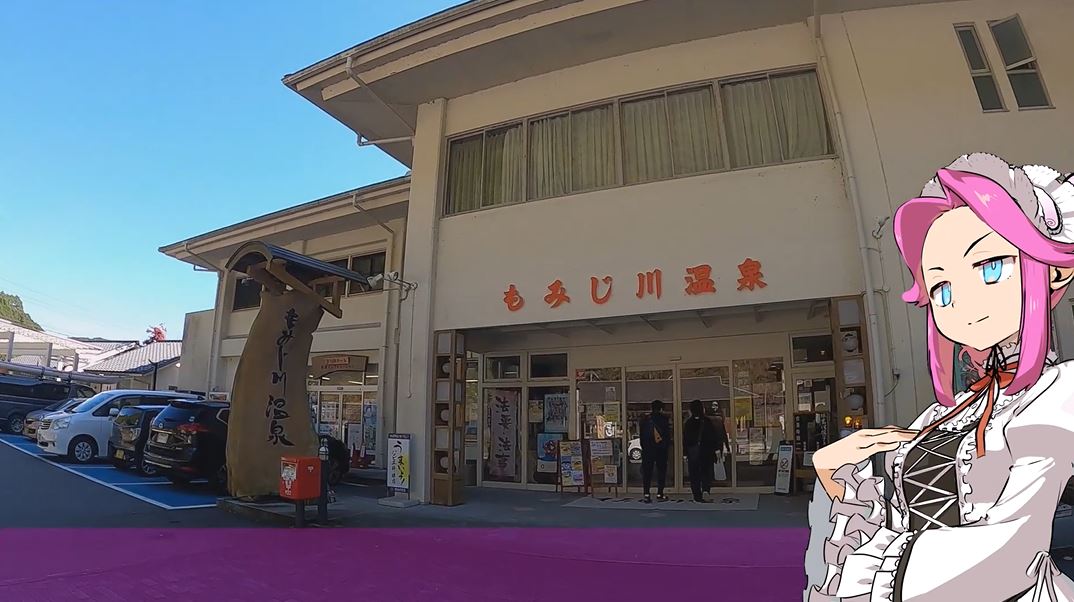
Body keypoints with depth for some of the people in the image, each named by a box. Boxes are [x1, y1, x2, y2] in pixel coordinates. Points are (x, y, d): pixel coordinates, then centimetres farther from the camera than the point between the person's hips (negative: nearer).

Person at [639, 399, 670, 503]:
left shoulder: (645, 420, 4)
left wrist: (644, 447, 11)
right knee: (661, 471, 8)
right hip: (661, 449, -2)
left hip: (647, 450, 2)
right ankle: (660, 494, 8)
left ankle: (647, 494, -2)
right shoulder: (664, 419, -4)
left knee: (647, 472, 4)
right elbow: (668, 435, -4)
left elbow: (642, 436, 6)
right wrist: (667, 444, 7)